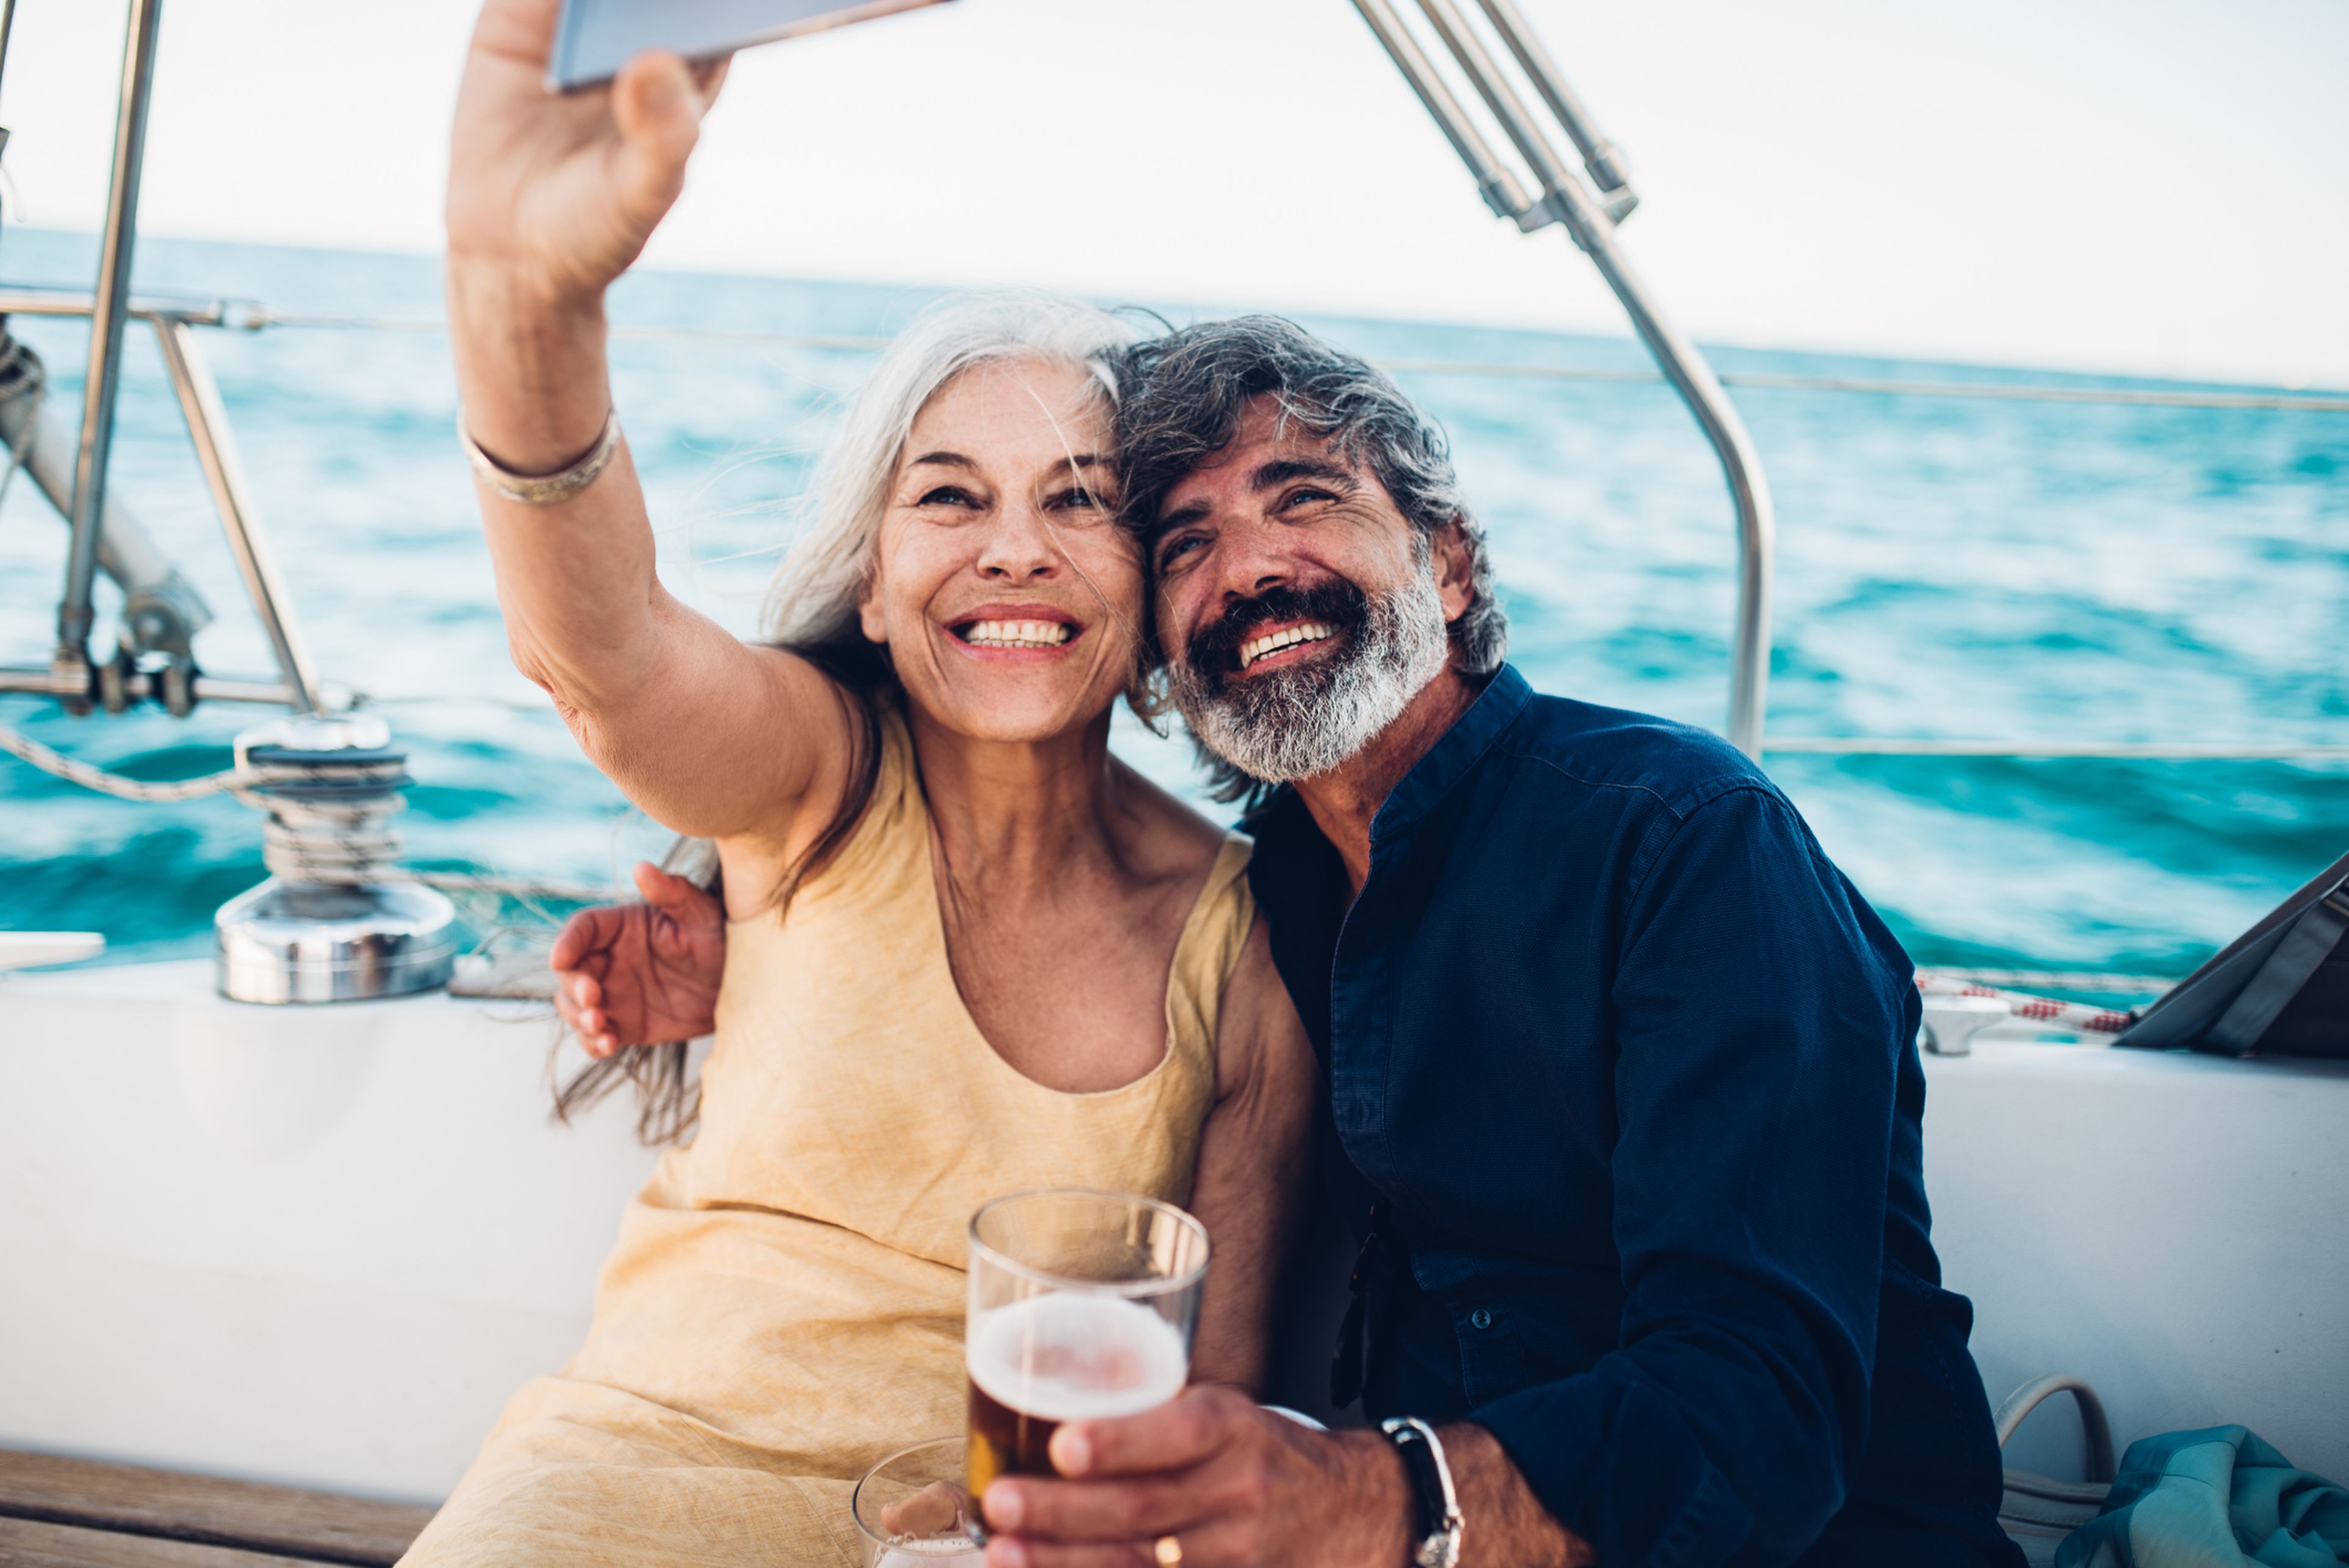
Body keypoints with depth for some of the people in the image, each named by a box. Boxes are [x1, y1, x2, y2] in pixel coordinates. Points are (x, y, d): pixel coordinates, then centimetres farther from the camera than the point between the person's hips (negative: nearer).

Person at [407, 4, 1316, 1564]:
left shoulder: (1236, 937, -6)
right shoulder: (821, 779, -8)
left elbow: (1216, 1381, 1)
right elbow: (599, 649, -32)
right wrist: (524, 293, -50)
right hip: (666, 1442, -1)